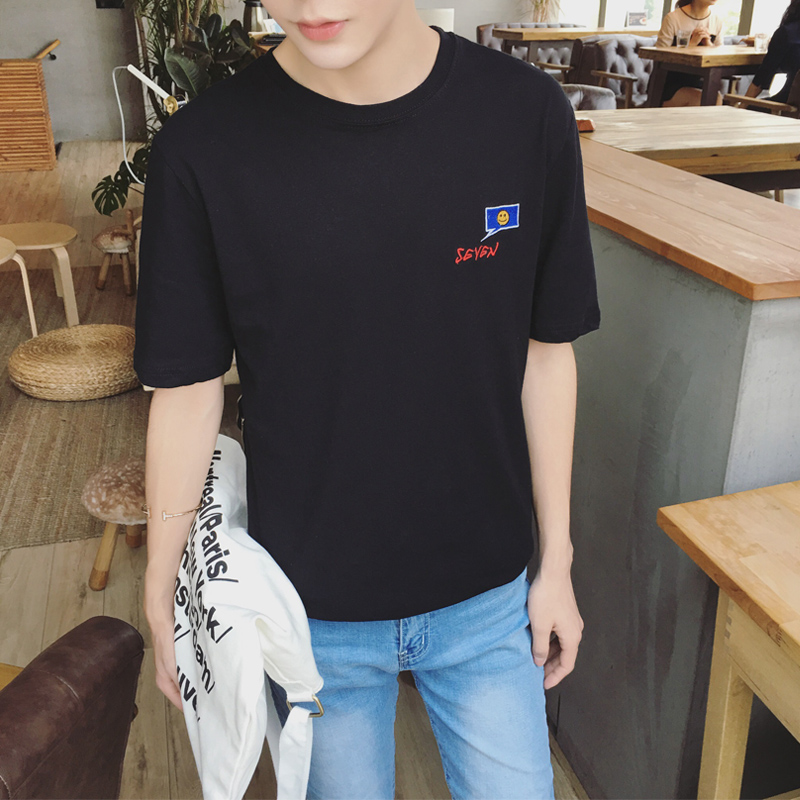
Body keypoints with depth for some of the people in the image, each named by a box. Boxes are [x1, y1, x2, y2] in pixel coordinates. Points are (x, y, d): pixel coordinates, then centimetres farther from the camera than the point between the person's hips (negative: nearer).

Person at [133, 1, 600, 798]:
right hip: (312, 610, -1)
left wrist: (556, 560, 4)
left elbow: (545, 352, -2)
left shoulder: (526, 112, -11)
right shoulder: (203, 149, -15)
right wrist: (164, 603, 1)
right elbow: (187, 389, -7)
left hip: (488, 593, 2)